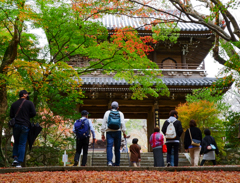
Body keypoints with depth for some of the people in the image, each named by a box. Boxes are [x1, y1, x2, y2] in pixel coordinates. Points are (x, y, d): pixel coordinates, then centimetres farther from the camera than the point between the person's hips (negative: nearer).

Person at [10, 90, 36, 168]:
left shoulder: (14, 104, 10)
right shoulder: (29, 103, 0)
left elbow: (11, 115, 7)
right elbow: (33, 113, -7)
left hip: (16, 125, 3)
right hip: (25, 126, -3)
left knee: (16, 142, 18)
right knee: (22, 144, 2)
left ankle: (15, 158, 2)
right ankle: (19, 162, -1)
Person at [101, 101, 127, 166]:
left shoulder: (107, 113, 9)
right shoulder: (120, 113, 9)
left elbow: (103, 123, 4)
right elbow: (123, 123, -2)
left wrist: (102, 134, 7)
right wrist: (124, 133, -1)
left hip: (109, 132, -1)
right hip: (118, 132, 1)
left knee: (109, 146, -10)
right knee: (117, 148, 8)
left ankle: (109, 161, -30)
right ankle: (117, 164, 12)